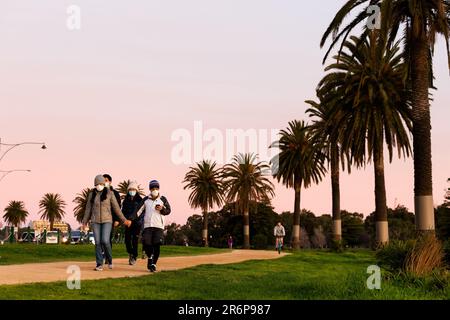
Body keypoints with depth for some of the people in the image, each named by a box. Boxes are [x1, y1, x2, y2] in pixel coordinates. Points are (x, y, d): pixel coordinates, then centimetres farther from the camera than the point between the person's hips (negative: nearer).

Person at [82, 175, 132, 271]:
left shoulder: (109, 193, -1)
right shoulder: (92, 194, 6)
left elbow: (116, 207, 2)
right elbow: (88, 209, 11)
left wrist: (124, 220, 2)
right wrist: (85, 222, 10)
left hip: (107, 220, -2)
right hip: (95, 221, 2)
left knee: (105, 241, -16)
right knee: (98, 243, -2)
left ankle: (109, 259, 8)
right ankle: (99, 264, 4)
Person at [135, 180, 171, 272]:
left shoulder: (163, 199, 8)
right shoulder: (146, 199, 12)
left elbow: (168, 211, 6)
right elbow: (139, 211, 7)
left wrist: (162, 209, -15)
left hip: (158, 226, -1)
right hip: (147, 225, 1)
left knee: (156, 246, -5)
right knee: (146, 244, -5)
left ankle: (153, 264, 4)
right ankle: (149, 257, 22)